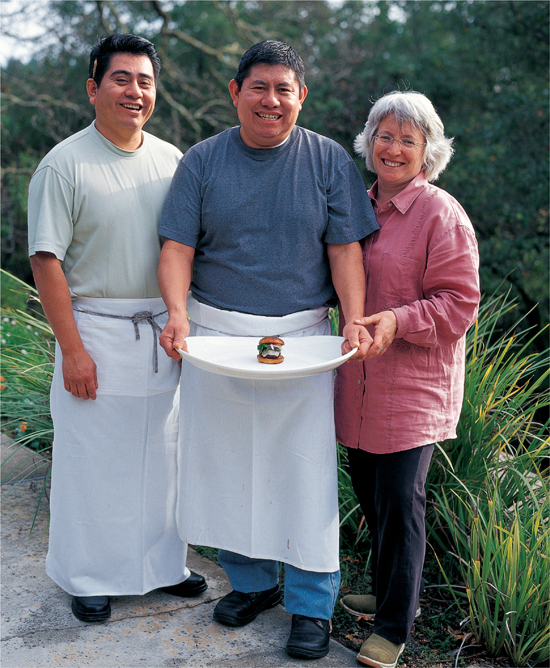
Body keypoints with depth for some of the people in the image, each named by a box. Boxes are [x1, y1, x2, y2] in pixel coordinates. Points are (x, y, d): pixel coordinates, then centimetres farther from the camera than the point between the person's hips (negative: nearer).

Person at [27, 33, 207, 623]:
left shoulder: (171, 160, 7)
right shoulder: (65, 164, -9)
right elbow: (47, 260, -11)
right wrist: (73, 350, -15)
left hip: (164, 335, 5)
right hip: (96, 334, -5)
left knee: (161, 451, 14)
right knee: (93, 457, 5)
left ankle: (162, 562, 31)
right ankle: (88, 576, 23)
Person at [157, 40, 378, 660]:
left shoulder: (329, 161, 2)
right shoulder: (202, 161, 4)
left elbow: (345, 249, 0)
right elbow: (178, 247, 0)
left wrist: (355, 320, -15)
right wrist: (178, 313, -17)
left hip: (301, 339, -1)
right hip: (215, 336, 2)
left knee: (305, 470, 1)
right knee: (225, 464, 9)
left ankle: (313, 604, 18)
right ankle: (251, 581, 29)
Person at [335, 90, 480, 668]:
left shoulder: (442, 215, -10)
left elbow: (459, 304, -13)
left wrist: (398, 322, -26)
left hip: (414, 384, -7)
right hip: (359, 381, 7)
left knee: (399, 502, -3)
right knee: (369, 494, 16)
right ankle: (388, 593, 36)